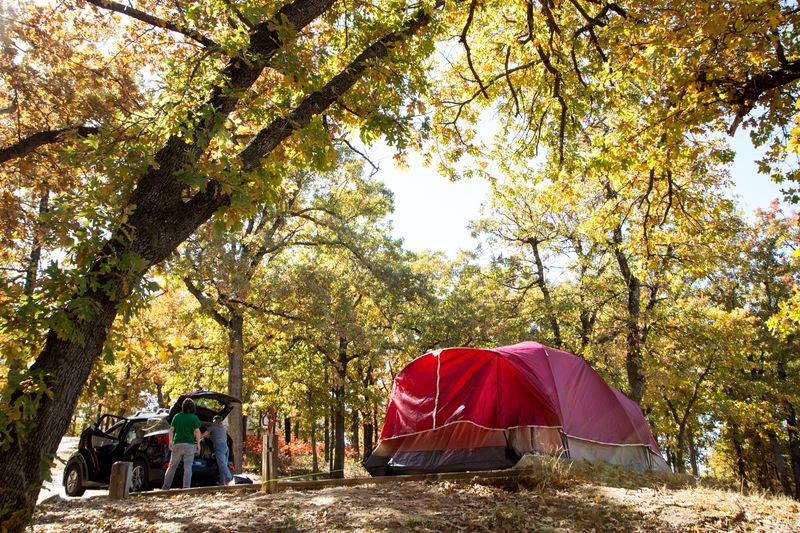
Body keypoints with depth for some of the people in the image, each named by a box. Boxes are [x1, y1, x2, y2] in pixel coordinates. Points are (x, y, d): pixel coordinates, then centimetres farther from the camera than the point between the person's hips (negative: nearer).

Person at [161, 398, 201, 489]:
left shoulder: (177, 416, 8)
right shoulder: (194, 418, -1)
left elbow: (171, 430, 4)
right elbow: (197, 431, -7)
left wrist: (170, 442, 10)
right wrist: (198, 444, -1)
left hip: (177, 444, 3)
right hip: (189, 444, -3)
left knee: (172, 466, 13)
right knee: (188, 468, -2)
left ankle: (165, 487, 15)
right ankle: (186, 487, -8)